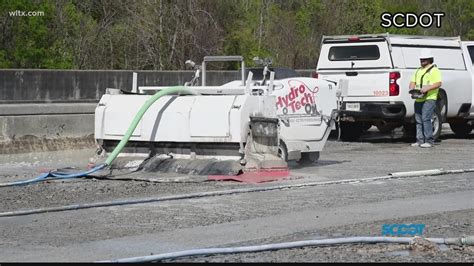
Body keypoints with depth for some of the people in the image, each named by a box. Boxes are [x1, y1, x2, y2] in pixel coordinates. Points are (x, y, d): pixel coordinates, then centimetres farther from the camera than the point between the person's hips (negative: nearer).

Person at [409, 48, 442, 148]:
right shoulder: (418, 71, 22)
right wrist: (412, 88, -2)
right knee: (418, 120, 5)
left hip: (429, 99, -8)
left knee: (425, 118, -16)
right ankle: (420, 140, 10)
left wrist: (427, 88, -23)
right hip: (418, 99, 8)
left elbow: (438, 83, -10)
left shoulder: (434, 70, -1)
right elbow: (413, 82, 21)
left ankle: (429, 141, -14)